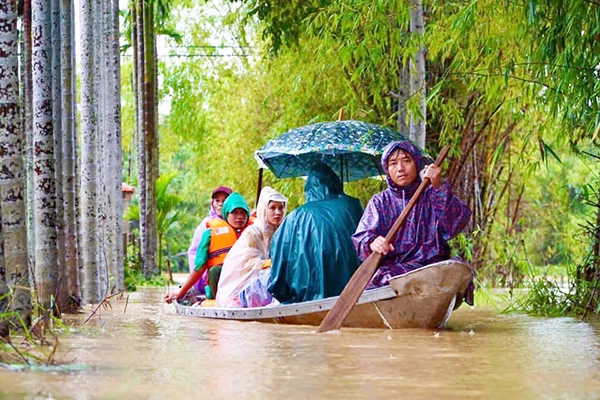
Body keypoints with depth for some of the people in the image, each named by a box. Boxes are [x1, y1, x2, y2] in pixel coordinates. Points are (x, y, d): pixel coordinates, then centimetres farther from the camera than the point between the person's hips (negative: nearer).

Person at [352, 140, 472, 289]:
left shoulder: (431, 196, 14)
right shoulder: (379, 202, 18)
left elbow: (458, 221, -4)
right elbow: (361, 236, 3)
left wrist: (438, 188, -15)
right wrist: (372, 243, -22)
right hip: (387, 269, -1)